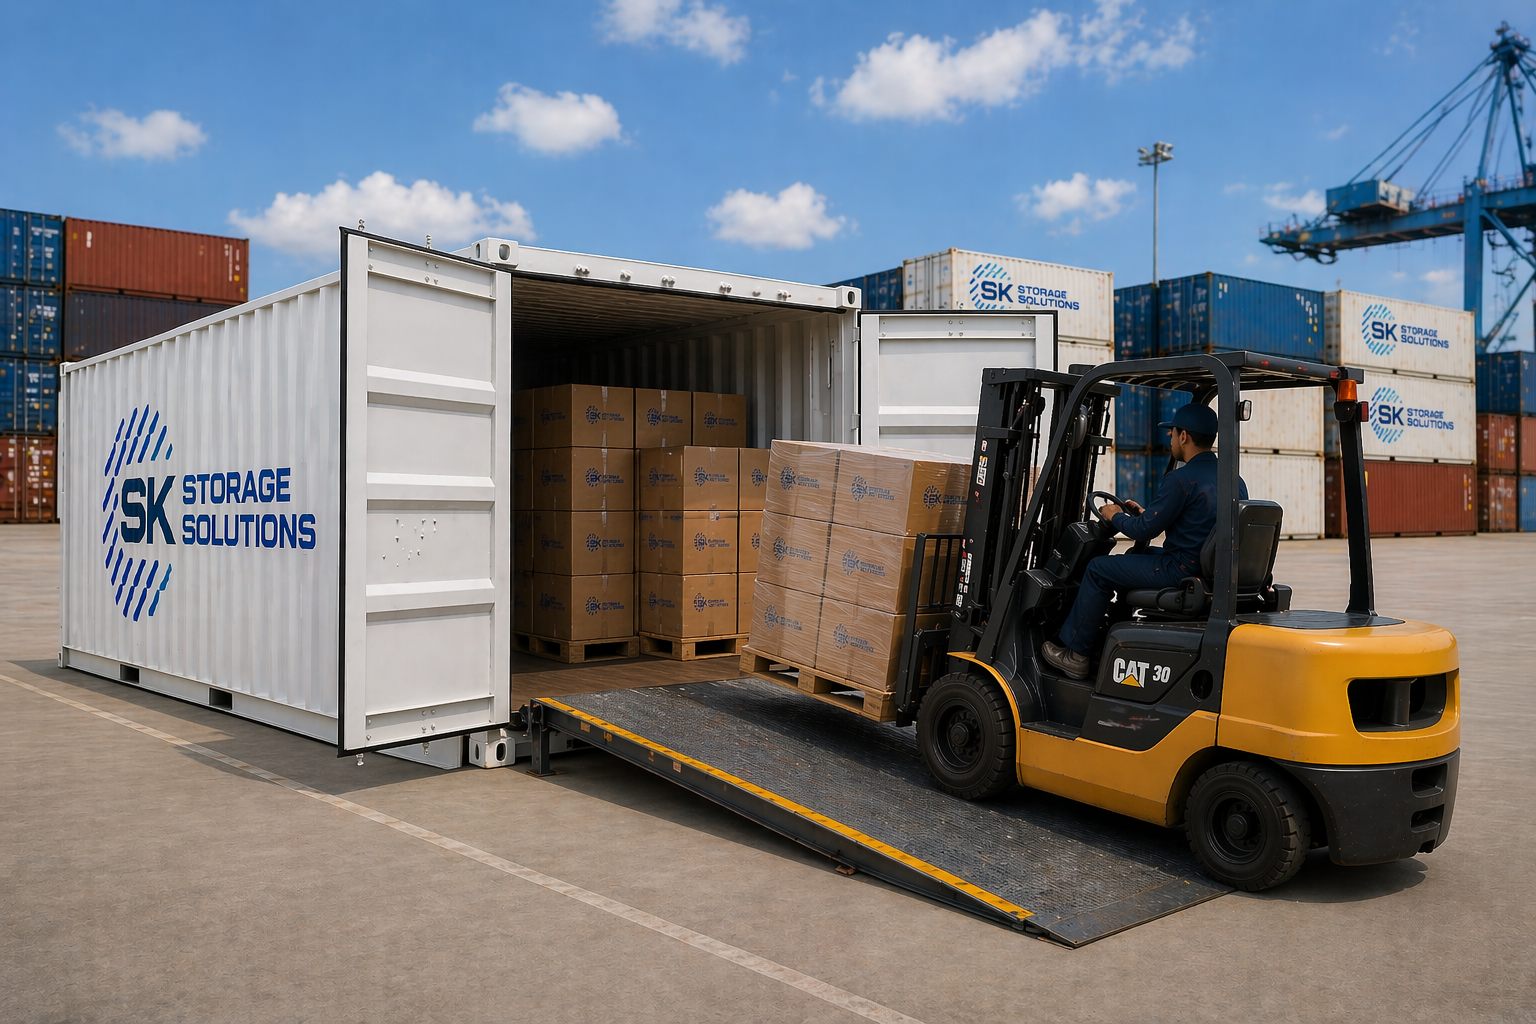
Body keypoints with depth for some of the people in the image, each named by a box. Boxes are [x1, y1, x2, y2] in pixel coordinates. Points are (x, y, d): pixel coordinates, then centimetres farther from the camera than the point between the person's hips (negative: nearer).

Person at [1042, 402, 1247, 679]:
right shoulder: (1235, 480, 10)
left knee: (1099, 569, 3)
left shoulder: (1182, 480, -18)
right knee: (1136, 556, 30)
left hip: (1183, 571, -9)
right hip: (1216, 571, 9)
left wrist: (1116, 516, 6)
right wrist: (1145, 513, 23)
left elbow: (1144, 531, -15)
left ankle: (1076, 654, 9)